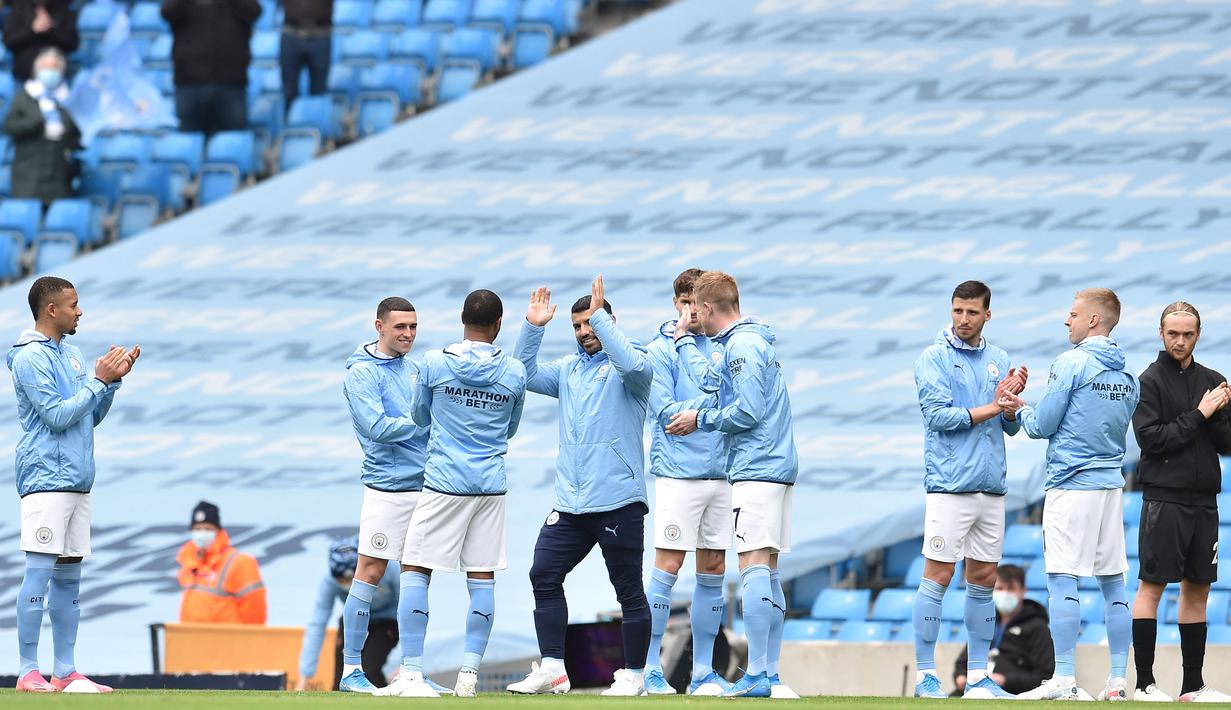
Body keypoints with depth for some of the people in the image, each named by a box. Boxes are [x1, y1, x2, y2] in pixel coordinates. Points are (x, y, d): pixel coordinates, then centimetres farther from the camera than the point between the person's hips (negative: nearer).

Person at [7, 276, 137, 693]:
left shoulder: (71, 355, 17)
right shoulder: (30, 358, -9)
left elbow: (91, 417, 18)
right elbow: (58, 416, -16)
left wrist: (114, 379, 6)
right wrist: (99, 380, -11)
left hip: (77, 482, 9)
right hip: (46, 481, -9)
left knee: (69, 576, 8)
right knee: (40, 572, -11)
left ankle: (66, 672, 10)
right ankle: (28, 671, -10)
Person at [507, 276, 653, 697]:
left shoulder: (621, 364, -1)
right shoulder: (569, 369, 18)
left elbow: (634, 365, -22)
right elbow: (527, 375, 16)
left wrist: (600, 315, -19)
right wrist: (533, 328, 5)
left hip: (618, 502, -7)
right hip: (570, 503, 7)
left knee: (629, 590, -1)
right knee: (544, 575, 0)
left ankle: (633, 675, 6)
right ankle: (552, 670, 3)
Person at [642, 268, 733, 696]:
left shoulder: (722, 348, 14)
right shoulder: (662, 349, 0)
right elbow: (665, 411, -9)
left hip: (720, 475, 5)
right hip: (678, 473, -5)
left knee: (714, 571, 6)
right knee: (668, 567, -7)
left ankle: (703, 671, 11)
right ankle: (650, 669, -3)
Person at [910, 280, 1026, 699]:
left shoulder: (998, 361, 14)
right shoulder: (934, 359, -2)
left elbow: (1011, 427, 12)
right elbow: (938, 414, -12)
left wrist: (1013, 399, -9)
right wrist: (991, 407, -9)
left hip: (991, 487, 5)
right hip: (950, 486, -5)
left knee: (984, 579, 7)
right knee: (938, 576, -7)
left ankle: (978, 675, 12)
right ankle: (925, 674, -4)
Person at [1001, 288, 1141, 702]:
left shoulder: (1071, 364, -10)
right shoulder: (1128, 376, 13)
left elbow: (1042, 427, -9)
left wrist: (1022, 412, 13)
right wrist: (1027, 409, 24)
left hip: (1070, 484, -7)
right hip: (1111, 483, 7)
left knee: (1063, 579, -7)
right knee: (1113, 581, 8)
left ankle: (1064, 679, -12)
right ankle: (1118, 680, 7)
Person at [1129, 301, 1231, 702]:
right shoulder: (1151, 381, -3)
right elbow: (1150, 438, -13)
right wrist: (1198, 415, -13)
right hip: (1164, 499, -6)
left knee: (1197, 589, 8)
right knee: (1152, 586, -5)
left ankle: (1193, 685, 13)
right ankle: (1144, 683, -4)